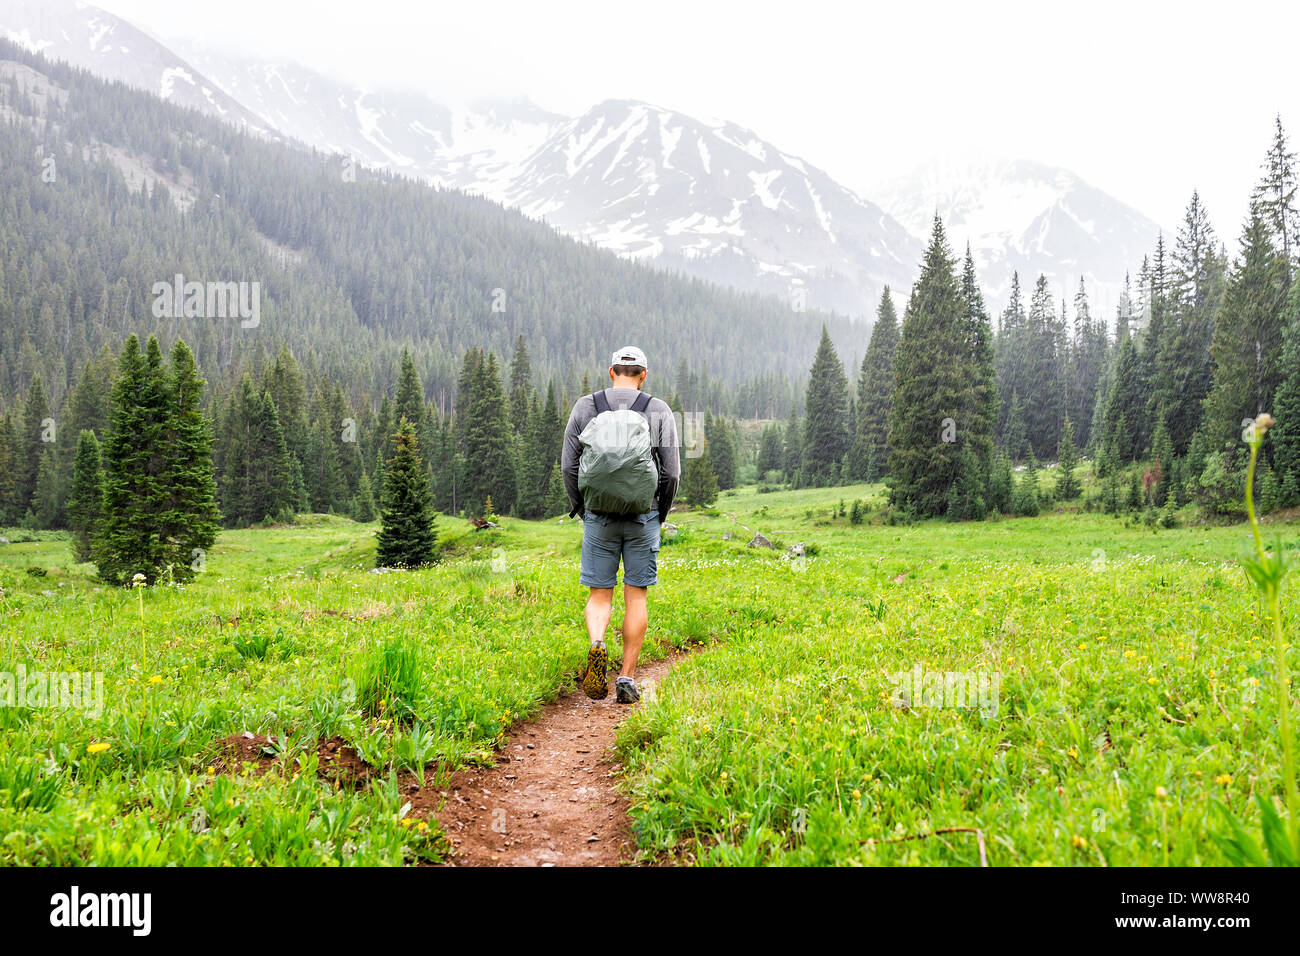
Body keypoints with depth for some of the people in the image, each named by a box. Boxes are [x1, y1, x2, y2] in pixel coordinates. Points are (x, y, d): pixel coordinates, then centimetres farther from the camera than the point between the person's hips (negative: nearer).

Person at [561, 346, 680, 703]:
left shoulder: (585, 407, 3)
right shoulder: (659, 411, 0)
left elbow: (568, 465, 0)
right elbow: (671, 472, -3)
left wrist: (581, 510, 11)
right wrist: (660, 514, 11)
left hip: (599, 514, 1)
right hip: (644, 516, 0)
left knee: (600, 593, 9)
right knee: (636, 596, 7)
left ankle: (597, 645, -20)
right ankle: (626, 679, 7)